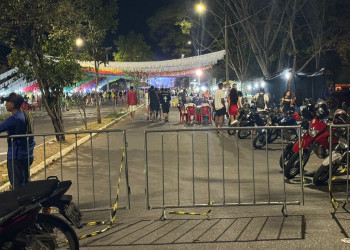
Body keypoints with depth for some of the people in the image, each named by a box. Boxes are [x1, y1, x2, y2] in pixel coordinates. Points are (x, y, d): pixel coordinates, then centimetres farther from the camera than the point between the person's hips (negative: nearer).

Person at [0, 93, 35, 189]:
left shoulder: (14, 119, -19)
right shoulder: (27, 116, 7)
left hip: (16, 156, -9)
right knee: (26, 183, 18)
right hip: (28, 155, 9)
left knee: (17, 185, -2)